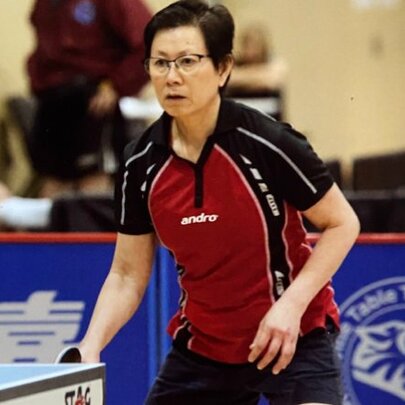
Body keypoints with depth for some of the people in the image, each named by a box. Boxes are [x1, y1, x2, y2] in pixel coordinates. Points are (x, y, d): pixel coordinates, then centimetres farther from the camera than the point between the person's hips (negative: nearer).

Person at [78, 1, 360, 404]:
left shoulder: (267, 142, -19)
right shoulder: (141, 164, -7)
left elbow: (342, 223, -9)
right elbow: (127, 276, 1)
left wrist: (291, 304, -19)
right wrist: (91, 345, -15)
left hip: (293, 338, -5)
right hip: (201, 347, 5)